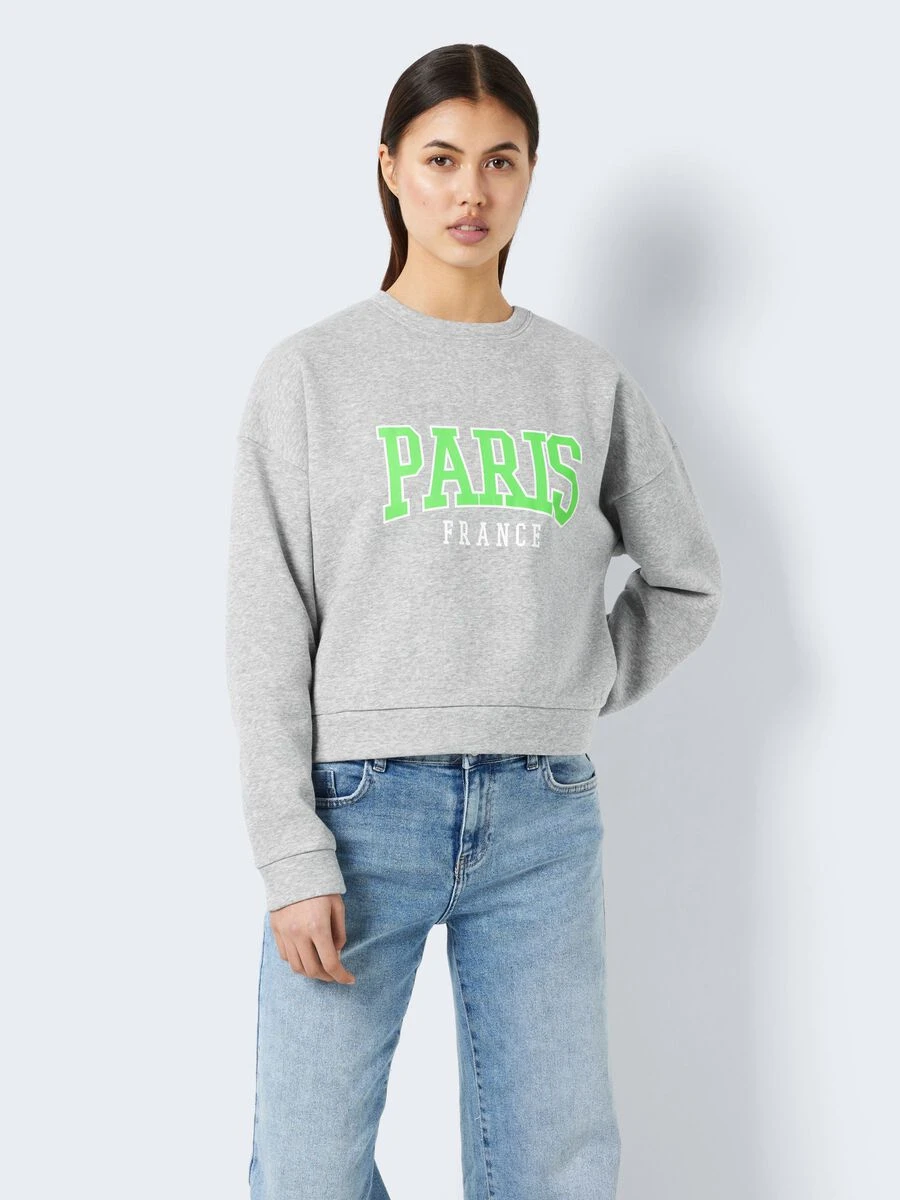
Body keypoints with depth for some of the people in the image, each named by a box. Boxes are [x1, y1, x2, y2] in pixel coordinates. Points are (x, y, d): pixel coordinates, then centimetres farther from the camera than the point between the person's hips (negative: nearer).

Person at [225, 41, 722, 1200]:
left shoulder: (589, 380, 9)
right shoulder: (309, 372, 2)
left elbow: (685, 582, 19)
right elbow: (268, 637, -3)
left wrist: (580, 691, 6)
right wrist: (293, 856, -10)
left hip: (545, 816, 2)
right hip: (363, 802, -2)